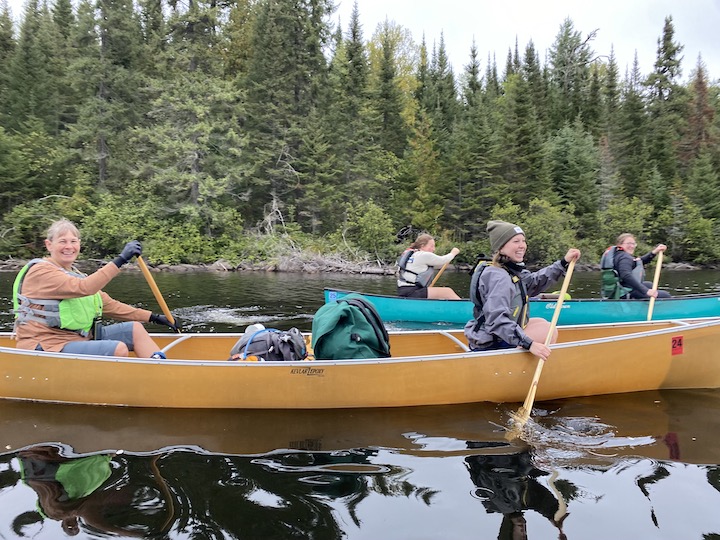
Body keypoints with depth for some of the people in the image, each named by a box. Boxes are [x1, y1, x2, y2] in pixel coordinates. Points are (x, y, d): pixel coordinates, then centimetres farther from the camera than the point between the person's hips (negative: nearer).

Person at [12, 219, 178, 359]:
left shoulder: (74, 274, 16)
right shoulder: (41, 271, -12)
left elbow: (109, 305, 12)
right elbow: (84, 288, -30)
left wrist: (153, 317, 6)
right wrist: (120, 260, -33)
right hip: (48, 347, -9)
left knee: (135, 328, -3)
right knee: (119, 349, -26)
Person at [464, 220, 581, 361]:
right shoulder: (498, 277, -25)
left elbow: (535, 282, 16)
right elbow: (497, 320, -34)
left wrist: (564, 262, 10)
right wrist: (529, 344, -36)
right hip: (490, 346, -10)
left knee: (542, 323, 23)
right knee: (549, 331, -1)